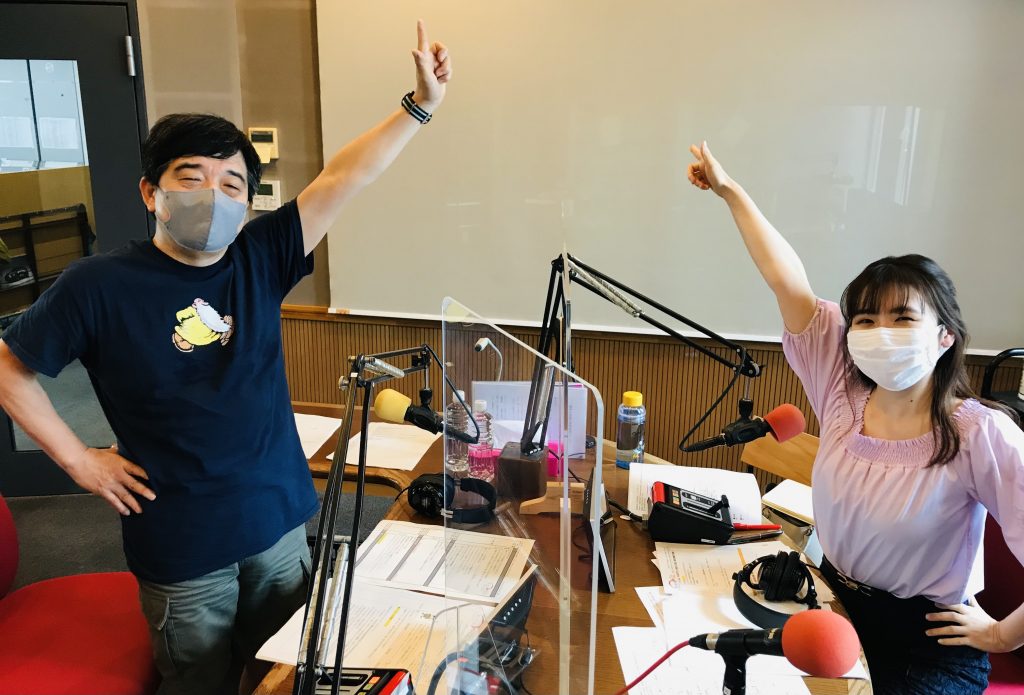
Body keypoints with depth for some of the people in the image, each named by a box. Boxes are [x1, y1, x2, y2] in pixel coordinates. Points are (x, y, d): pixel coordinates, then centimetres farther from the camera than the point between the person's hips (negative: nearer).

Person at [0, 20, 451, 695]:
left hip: (279, 521, 3)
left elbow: (343, 178, -10)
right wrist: (79, 460, -5)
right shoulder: (100, 284, -12)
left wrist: (420, 104, -15)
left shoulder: (260, 260, -4)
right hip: (182, 547, -3)